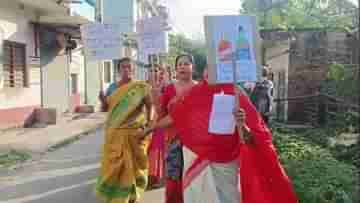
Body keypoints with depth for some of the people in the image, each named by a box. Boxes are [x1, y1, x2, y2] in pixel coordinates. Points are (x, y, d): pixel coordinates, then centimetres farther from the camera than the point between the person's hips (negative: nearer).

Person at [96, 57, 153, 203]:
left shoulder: (140, 87, -3)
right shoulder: (112, 87, 8)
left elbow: (149, 106, 0)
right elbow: (105, 109, 11)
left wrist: (148, 123, -12)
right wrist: (102, 100, -10)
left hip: (134, 134, -3)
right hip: (115, 134, 3)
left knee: (133, 166, 6)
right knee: (113, 166, 6)